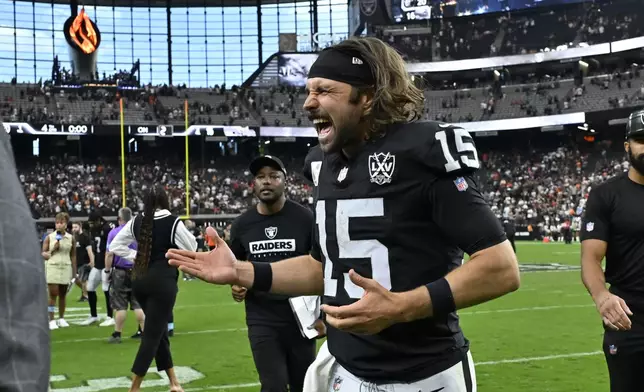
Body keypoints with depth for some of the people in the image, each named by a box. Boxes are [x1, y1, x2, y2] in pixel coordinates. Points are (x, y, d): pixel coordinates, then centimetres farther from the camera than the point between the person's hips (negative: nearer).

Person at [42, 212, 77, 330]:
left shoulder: (71, 238, 6)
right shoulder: (49, 237, 1)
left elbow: (73, 256, 10)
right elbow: (43, 255, 4)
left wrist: (74, 272, 9)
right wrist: (53, 250, -12)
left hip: (66, 268, 2)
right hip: (52, 267, -2)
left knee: (63, 294, 8)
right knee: (53, 294, -6)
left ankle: (61, 318, 19)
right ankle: (52, 320, -1)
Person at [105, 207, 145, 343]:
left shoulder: (114, 233, -7)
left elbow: (109, 255, -9)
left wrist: (107, 270, -1)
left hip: (120, 272, -3)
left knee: (120, 305, 1)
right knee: (138, 303, 9)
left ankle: (117, 334, 4)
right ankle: (143, 331, 9)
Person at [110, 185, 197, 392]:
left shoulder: (137, 221, 4)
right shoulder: (173, 222, -11)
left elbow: (115, 246, 8)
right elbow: (191, 248, -3)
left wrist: (136, 257, 10)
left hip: (140, 279, 6)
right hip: (163, 281, -6)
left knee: (158, 330, 17)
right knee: (152, 334, -1)